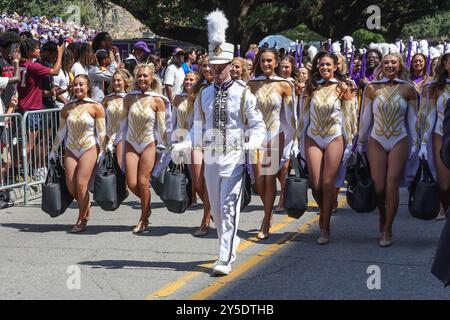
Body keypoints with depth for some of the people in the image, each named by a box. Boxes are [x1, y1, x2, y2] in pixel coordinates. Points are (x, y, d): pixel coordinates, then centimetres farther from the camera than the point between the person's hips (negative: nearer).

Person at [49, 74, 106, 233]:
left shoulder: (96, 107, -4)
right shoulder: (67, 108, 7)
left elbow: (101, 132, -4)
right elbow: (61, 131, 15)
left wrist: (102, 152, -7)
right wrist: (54, 150, 16)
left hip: (89, 149, -4)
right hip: (70, 150, 4)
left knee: (81, 185, -11)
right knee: (71, 187, -1)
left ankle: (82, 220, 5)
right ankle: (86, 208, 27)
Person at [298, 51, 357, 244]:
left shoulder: (343, 88, 0)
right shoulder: (311, 88, 7)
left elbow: (349, 117, 1)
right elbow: (304, 115, 12)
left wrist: (349, 143, -1)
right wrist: (300, 139, 10)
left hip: (334, 138, -2)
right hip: (313, 138, 2)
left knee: (328, 183, -5)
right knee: (315, 185, -1)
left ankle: (325, 228, 4)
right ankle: (324, 213, 28)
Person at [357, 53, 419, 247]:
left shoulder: (408, 89, 2)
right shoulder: (372, 88, 2)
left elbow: (413, 119, 5)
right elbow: (365, 117, 7)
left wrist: (415, 144, 2)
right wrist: (360, 143, 8)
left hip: (399, 142, -1)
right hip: (376, 141, 1)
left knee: (392, 185, -4)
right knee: (377, 186, -1)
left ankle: (387, 231, 5)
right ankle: (382, 215, 30)